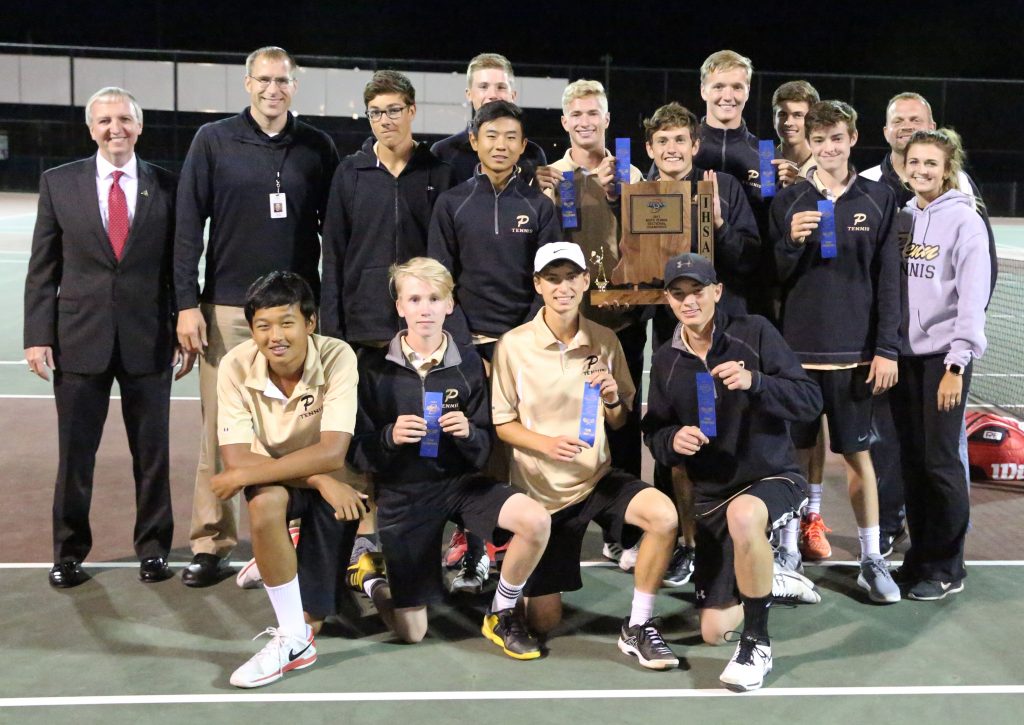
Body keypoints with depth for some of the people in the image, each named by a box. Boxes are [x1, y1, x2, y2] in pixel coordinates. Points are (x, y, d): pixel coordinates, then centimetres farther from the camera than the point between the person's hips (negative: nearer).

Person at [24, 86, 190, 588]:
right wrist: (37, 335, -3)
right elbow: (42, 269, 4)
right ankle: (69, 553, 23)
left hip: (149, 340, 0)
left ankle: (153, 549, 23)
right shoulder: (59, 183, 4)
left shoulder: (166, 186, 3)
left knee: (152, 452, 8)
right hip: (79, 339, 0)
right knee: (74, 453, 8)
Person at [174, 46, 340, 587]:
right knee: (219, 428, 2)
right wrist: (187, 304, -6)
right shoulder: (214, 141, 2)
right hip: (228, 308, -1)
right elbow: (188, 226, 0)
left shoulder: (317, 147, 7)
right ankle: (210, 544, 11)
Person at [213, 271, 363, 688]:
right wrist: (319, 480, -32)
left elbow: (332, 454, -35)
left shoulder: (337, 358, -26)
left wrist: (244, 476, -35)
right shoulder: (236, 366, -20)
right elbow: (236, 456, -23)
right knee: (265, 501, -36)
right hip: (275, 479, 1)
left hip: (331, 481, 0)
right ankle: (294, 639, -19)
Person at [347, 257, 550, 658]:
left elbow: (483, 450, 1)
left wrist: (468, 433, -21)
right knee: (412, 633, 0)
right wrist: (390, 437, -24)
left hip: (459, 481, 2)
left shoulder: (468, 362, -1)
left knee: (537, 521, -27)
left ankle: (502, 615, 0)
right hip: (402, 492, -2)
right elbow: (359, 452, -4)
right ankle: (370, 576, 34)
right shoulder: (375, 367, -6)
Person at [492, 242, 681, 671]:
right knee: (543, 622, 2)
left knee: (664, 516, -30)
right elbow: (502, 423, -5)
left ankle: (637, 628, -10)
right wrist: (546, 444, -23)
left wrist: (613, 400, -17)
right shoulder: (513, 345, -10)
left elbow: (621, 422, 6)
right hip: (540, 489, -2)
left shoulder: (605, 341, -1)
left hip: (598, 477, 2)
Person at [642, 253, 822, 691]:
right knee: (713, 631, 3)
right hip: (712, 496, 4)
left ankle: (757, 645, -21)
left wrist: (754, 382, -31)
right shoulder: (665, 362, 4)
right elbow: (653, 434, 8)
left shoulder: (754, 333, -9)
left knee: (743, 515, -42)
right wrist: (672, 441, -16)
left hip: (775, 480, -4)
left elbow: (810, 401, -14)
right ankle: (766, 576, 36)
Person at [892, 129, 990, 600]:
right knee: (911, 461, 9)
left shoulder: (964, 221, -6)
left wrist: (957, 363, -14)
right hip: (904, 354, 5)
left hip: (943, 355, -5)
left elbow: (973, 297, -10)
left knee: (941, 462, -4)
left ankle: (947, 568, 9)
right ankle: (920, 556, 21)